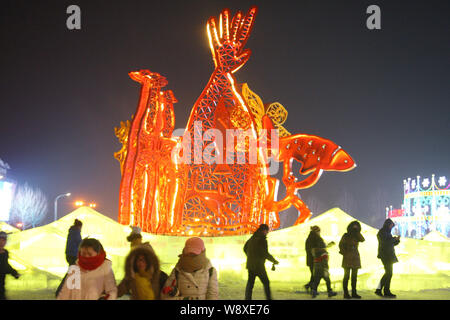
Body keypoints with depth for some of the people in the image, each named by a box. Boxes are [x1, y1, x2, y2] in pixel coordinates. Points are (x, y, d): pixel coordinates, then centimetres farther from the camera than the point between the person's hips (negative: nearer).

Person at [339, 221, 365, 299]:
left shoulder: (356, 236, 12)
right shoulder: (346, 236, 2)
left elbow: (362, 240, -8)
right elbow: (341, 245, -1)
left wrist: (357, 231, -8)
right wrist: (344, 252, -10)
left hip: (355, 258, 5)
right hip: (348, 258, -5)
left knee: (354, 276, 5)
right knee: (346, 276, -6)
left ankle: (354, 293, 9)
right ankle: (346, 293, -5)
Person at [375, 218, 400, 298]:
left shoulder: (387, 232, 19)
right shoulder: (382, 232, -9)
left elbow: (391, 243, 21)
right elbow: (385, 241, -22)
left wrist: (397, 239, 3)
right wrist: (394, 238, -14)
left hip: (389, 255, 10)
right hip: (385, 255, -10)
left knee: (388, 273, 10)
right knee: (389, 273, -8)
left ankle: (378, 289, 11)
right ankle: (386, 292, -4)